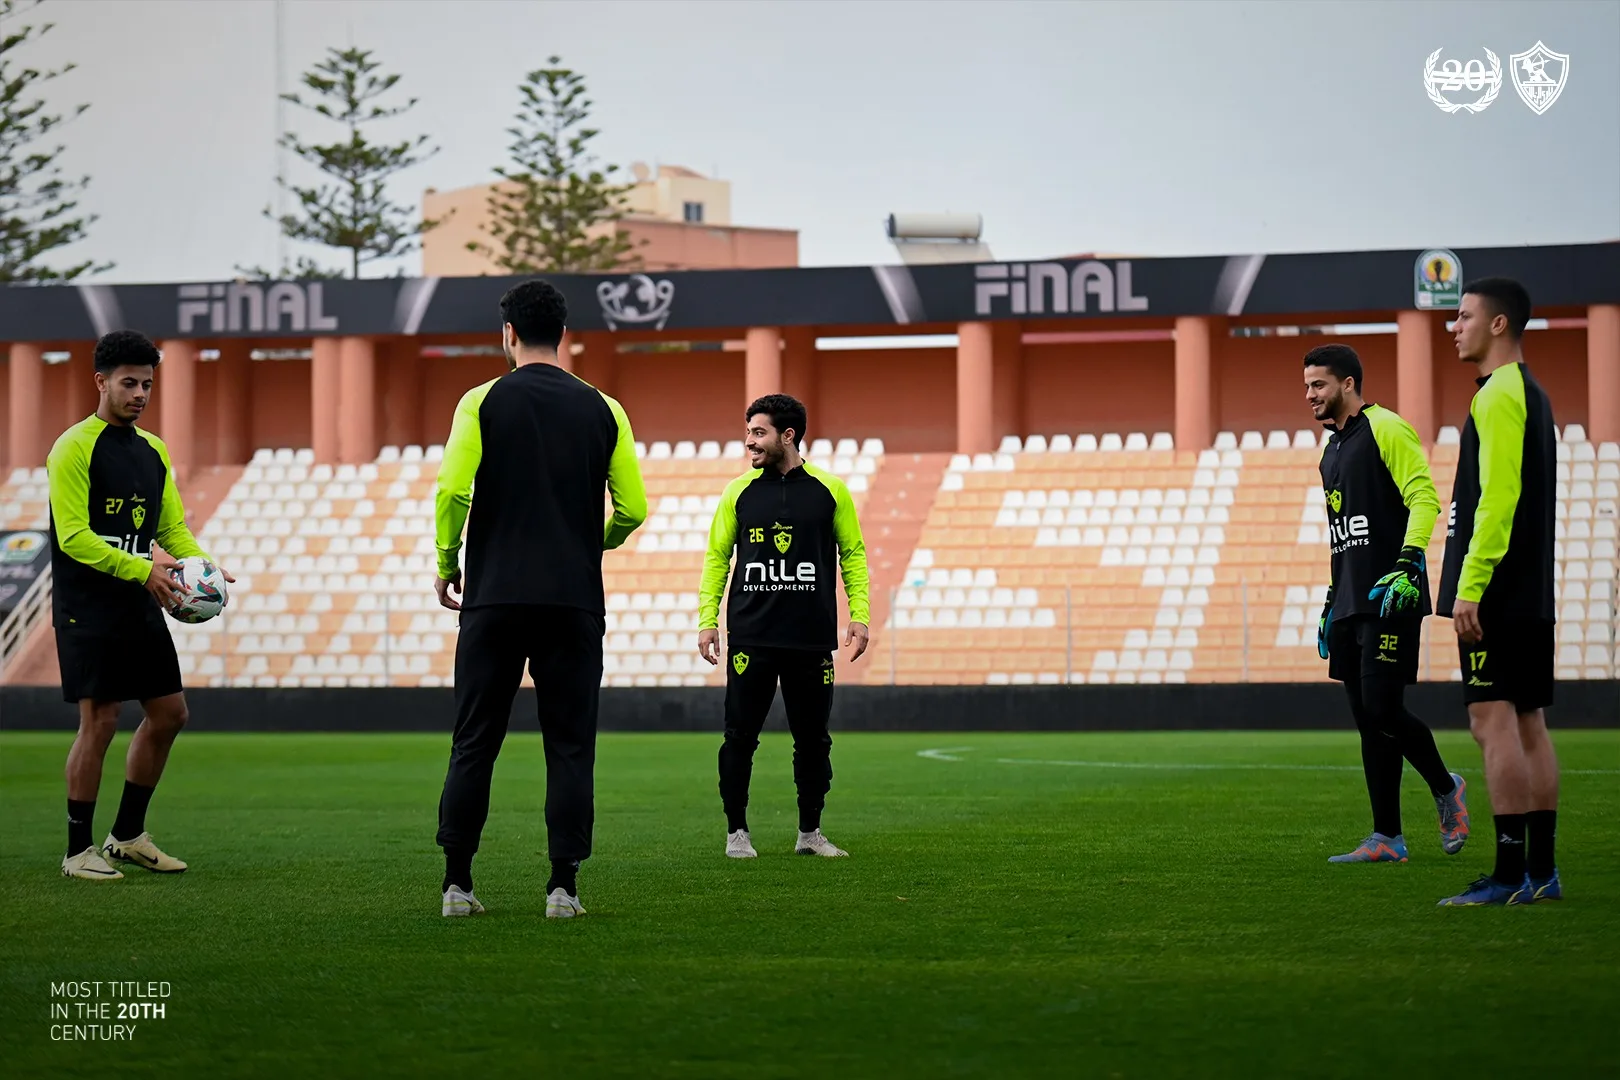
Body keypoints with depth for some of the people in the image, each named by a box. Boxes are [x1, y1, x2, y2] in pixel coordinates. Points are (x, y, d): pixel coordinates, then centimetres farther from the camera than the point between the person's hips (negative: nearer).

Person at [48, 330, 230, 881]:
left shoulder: (153, 450, 13)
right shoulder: (75, 447, -10)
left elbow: (172, 527, 16)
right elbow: (73, 536, -18)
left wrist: (203, 566, -5)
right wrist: (142, 569, -26)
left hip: (140, 608, 8)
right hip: (86, 607, -8)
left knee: (169, 713, 9)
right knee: (100, 720, -9)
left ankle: (129, 835, 22)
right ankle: (78, 850, 2)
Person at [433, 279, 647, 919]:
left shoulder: (483, 402, -1)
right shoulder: (603, 410, 5)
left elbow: (452, 490, -9)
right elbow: (633, 508, 4)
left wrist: (446, 566, 6)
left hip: (494, 596, -1)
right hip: (574, 599, 1)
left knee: (474, 742, 5)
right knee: (570, 746, 4)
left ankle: (457, 883, 5)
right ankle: (563, 886, -1)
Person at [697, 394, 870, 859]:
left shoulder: (830, 490, 3)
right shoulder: (739, 491, 5)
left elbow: (853, 555, 8)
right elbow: (716, 557, 10)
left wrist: (859, 616, -1)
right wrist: (707, 619, 2)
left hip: (812, 639, 0)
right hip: (750, 638, 0)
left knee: (813, 739, 6)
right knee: (740, 737, -1)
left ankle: (810, 833, 18)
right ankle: (737, 832, 9)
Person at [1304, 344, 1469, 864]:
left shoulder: (1386, 430, -6)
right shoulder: (1332, 450, 21)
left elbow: (1424, 498, -15)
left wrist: (1408, 565, -25)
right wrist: (1331, 602, 24)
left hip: (1390, 601, -9)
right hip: (1352, 606, 9)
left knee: (1383, 709, -13)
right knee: (1366, 718, 4)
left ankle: (1446, 788, 12)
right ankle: (1387, 838, 6)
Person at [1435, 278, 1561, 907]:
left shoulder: (1499, 396, -12)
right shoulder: (1531, 393, 19)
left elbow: (1497, 498, -21)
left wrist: (1470, 586, -21)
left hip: (1495, 593, -10)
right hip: (1531, 595, 10)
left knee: (1494, 722, -10)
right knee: (1528, 725, 10)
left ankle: (1509, 877, -13)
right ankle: (1541, 873, 12)